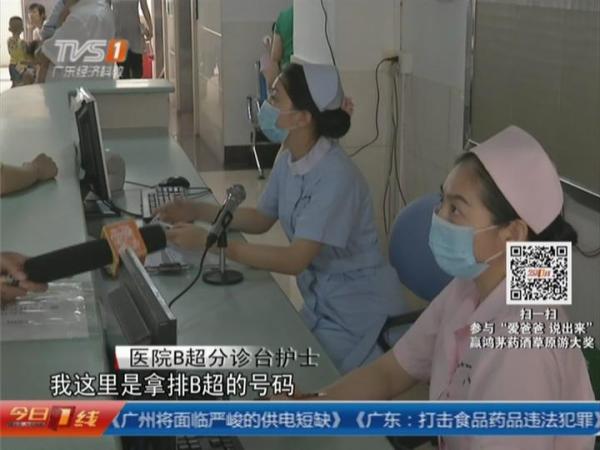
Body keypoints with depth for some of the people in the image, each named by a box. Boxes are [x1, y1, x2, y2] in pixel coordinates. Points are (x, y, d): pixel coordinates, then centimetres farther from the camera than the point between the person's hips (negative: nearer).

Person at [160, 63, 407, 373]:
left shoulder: (336, 176, -28)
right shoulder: (288, 161, -1)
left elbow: (295, 260, -30)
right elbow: (262, 219, 14)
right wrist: (198, 212, 1)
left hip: (358, 312, -8)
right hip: (320, 302, 8)